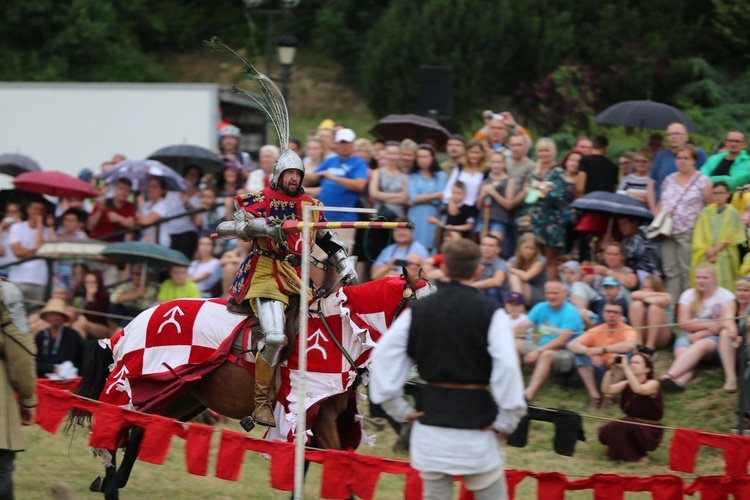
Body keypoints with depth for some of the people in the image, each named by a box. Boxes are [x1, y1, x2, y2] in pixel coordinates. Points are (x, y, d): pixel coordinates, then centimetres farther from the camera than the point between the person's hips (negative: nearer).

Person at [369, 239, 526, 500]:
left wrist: (400, 409, 6)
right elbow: (507, 366, -17)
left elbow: (383, 357, 0)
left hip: (431, 415, 3)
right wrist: (506, 422, -7)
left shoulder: (417, 310, 2)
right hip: (476, 416, -3)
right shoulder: (489, 312, -9)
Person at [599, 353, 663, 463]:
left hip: (650, 433, -5)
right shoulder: (626, 384, 4)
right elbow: (607, 390, -12)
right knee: (606, 430, -20)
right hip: (631, 427, 5)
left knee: (625, 426, -33)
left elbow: (638, 389, -35)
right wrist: (611, 370, -24)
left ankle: (637, 455, -10)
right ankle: (620, 450, 10)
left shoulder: (653, 384, -12)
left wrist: (625, 368, -34)